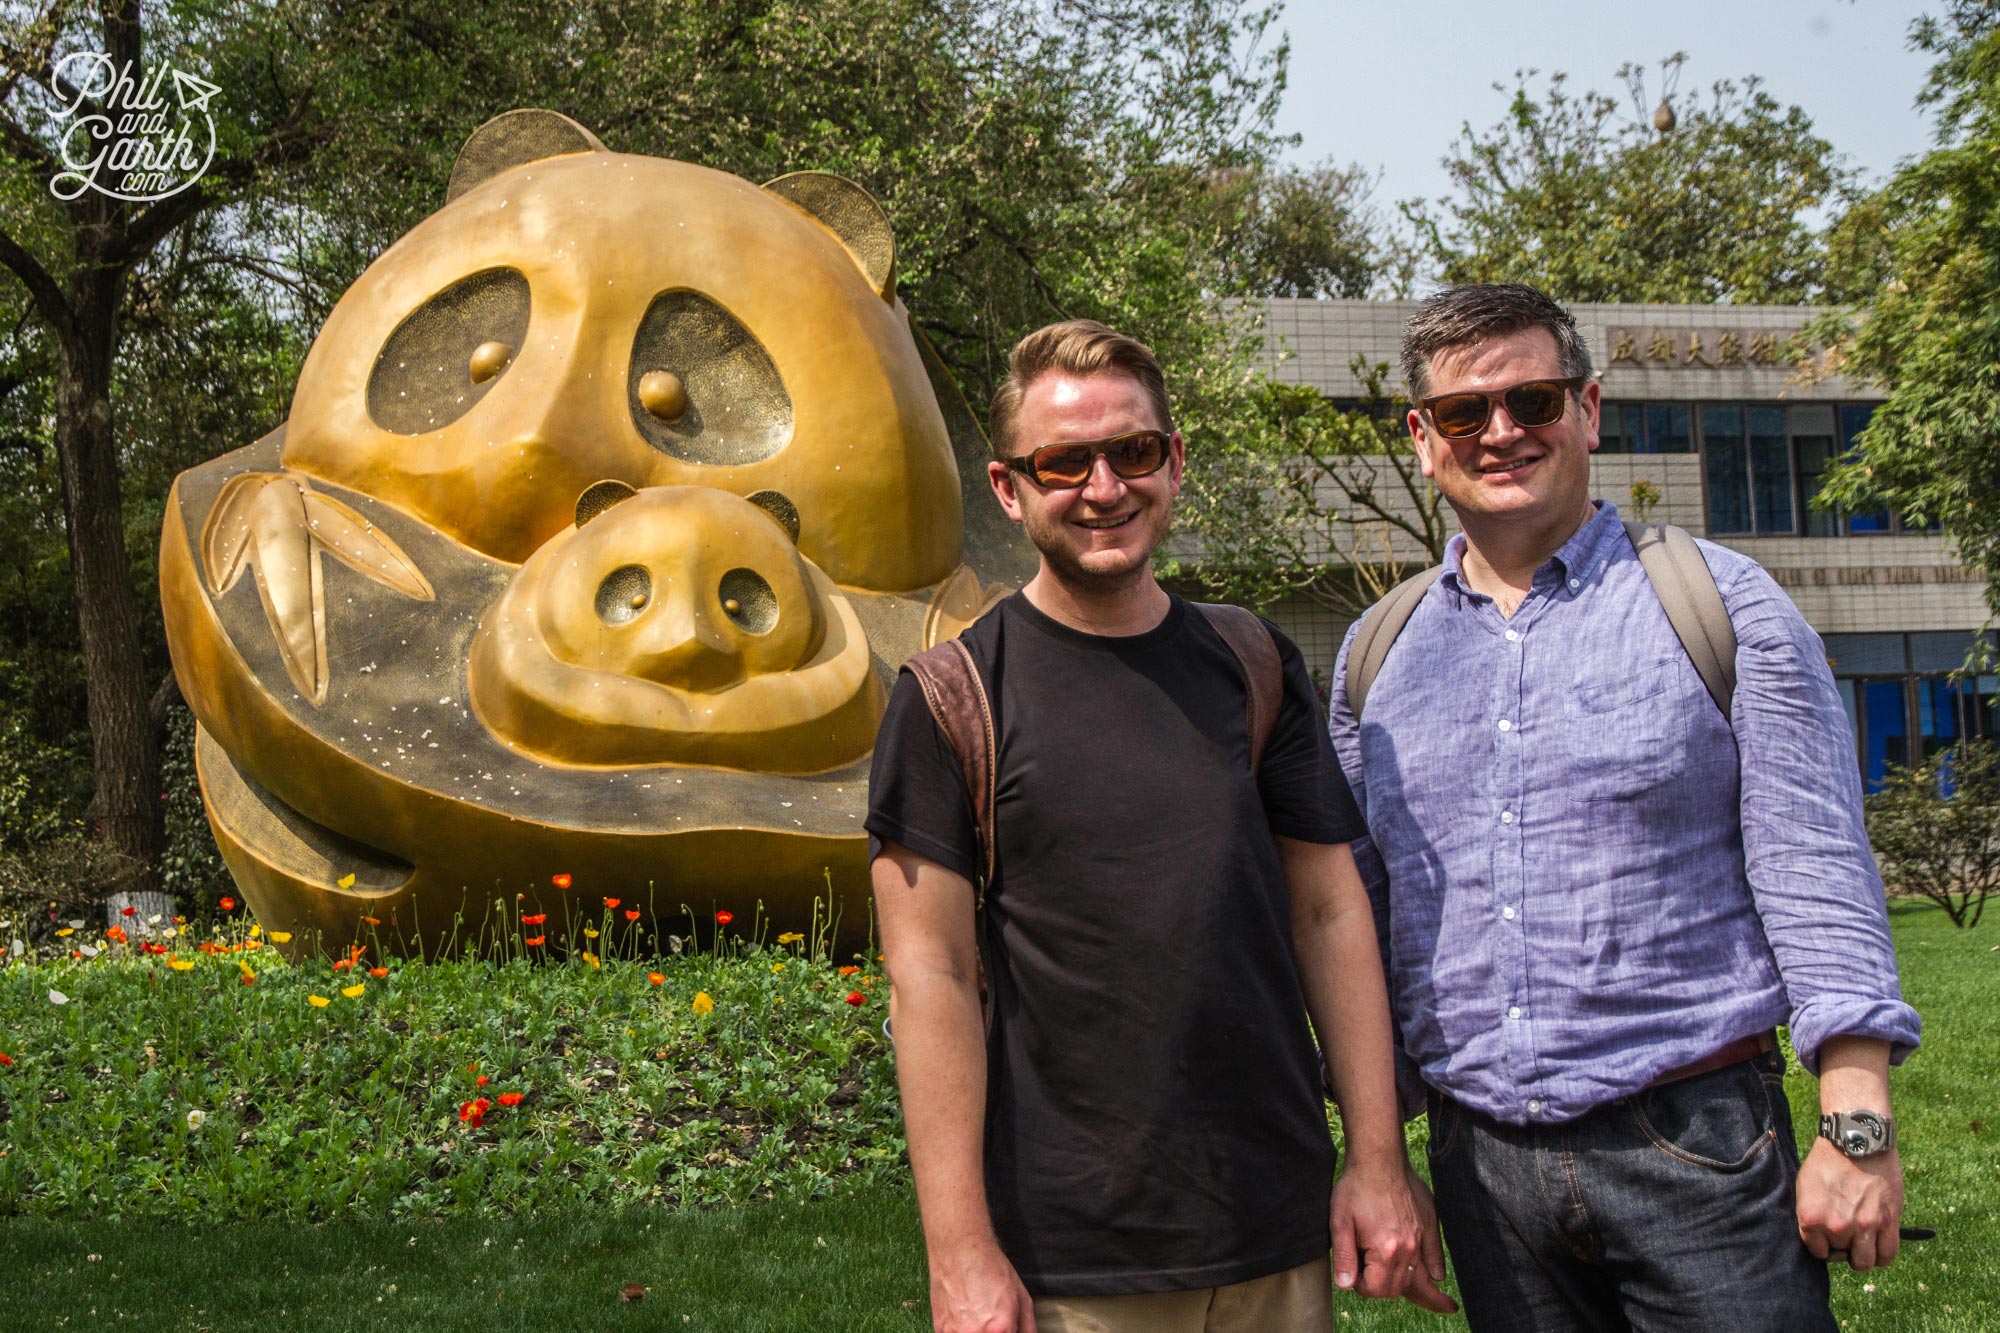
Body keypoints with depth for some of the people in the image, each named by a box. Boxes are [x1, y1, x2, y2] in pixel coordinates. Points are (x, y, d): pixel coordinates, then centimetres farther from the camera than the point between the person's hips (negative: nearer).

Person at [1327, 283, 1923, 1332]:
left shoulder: (1722, 603, 0)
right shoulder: (1376, 654, 9)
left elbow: (1816, 876, -4)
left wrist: (1858, 1125, -12)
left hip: (1694, 1150, -3)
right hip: (1479, 1162, 3)